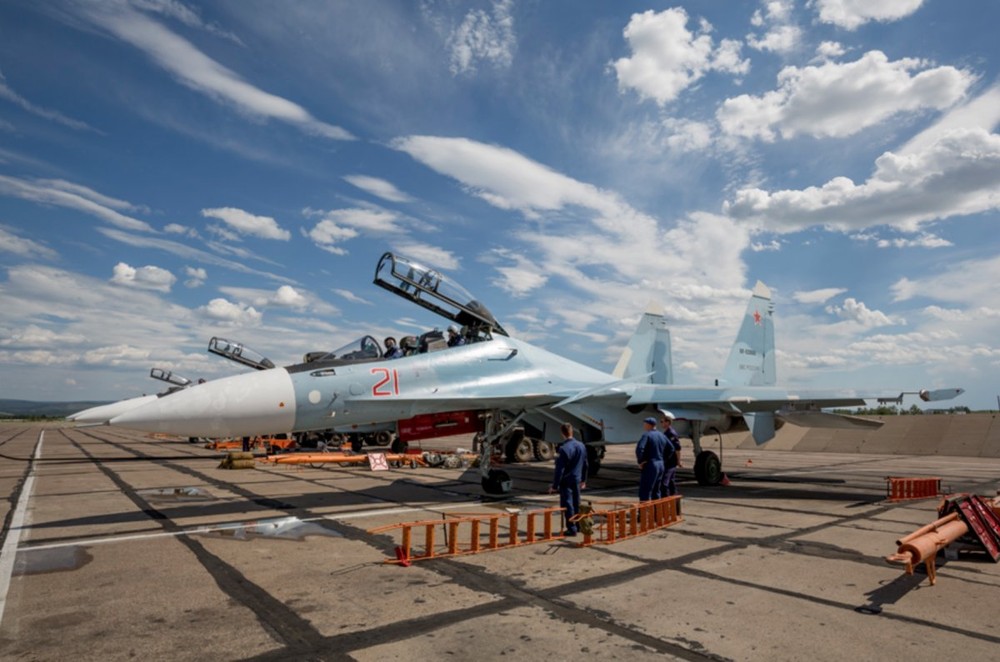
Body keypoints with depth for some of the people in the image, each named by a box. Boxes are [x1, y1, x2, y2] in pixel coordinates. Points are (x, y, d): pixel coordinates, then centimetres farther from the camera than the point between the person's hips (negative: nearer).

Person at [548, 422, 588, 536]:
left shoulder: (564, 448, -21)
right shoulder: (581, 445, 1)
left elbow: (560, 469, -19)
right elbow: (585, 465, 10)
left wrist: (554, 485, -13)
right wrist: (583, 480, 21)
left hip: (566, 481, -7)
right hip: (577, 479, 7)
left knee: (567, 504, 2)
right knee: (576, 503, 17)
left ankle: (572, 528, 5)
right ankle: (578, 526, 27)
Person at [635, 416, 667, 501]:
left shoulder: (647, 435, -13)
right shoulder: (662, 435, 11)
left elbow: (639, 449, -26)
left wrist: (640, 461, -14)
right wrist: (662, 459, 17)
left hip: (650, 465, -8)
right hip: (661, 465, 8)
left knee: (645, 492, -5)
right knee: (656, 491, 18)